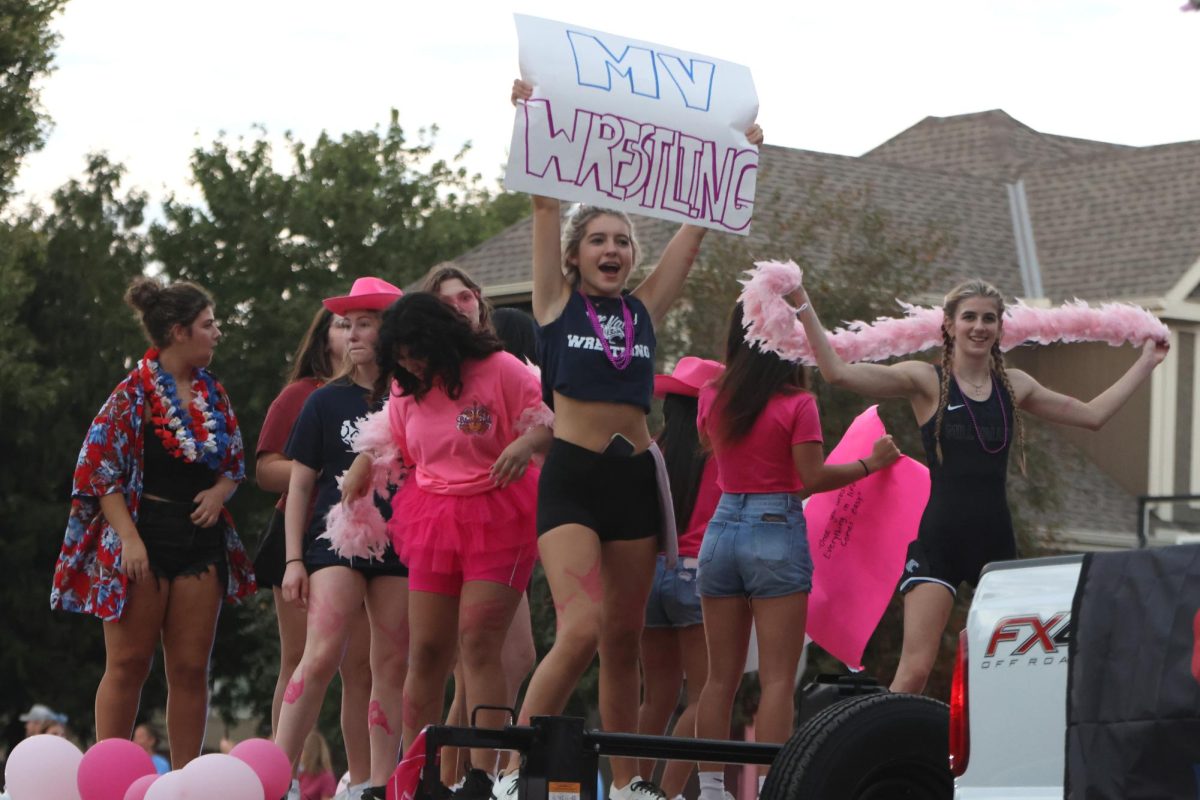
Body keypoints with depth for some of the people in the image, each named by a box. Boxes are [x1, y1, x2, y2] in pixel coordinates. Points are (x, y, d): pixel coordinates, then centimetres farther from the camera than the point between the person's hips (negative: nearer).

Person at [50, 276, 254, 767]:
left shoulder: (212, 393, 11)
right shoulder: (135, 393, -8)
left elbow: (234, 463, 20)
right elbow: (100, 469, -9)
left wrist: (220, 489, -3)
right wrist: (128, 537, -17)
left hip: (200, 536, 6)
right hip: (144, 535, -6)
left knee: (191, 668, 4)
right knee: (129, 664, -2)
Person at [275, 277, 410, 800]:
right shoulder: (327, 403, 6)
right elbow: (299, 485, 7)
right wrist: (294, 560, 1)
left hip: (400, 544, 1)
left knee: (393, 665, 1)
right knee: (322, 655, -15)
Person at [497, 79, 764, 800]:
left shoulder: (645, 309, 13)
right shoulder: (557, 302, 5)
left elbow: (696, 227, 15)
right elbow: (547, 205, -1)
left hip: (635, 477, 4)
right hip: (572, 476, -4)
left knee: (624, 639, 8)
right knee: (581, 629, -19)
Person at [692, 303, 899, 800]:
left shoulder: (712, 399, 5)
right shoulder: (796, 404, -10)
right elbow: (813, 478, -9)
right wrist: (872, 463, 3)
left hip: (723, 527, 5)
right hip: (776, 534, -5)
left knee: (721, 676, 10)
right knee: (777, 679, -3)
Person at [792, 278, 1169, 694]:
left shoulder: (1014, 385, 12)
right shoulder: (927, 381, -1)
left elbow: (1092, 414, 21)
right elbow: (838, 372, -10)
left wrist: (1145, 363, 24)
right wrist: (804, 307, -16)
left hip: (996, 539, 4)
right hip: (939, 542, -4)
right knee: (915, 668, -13)